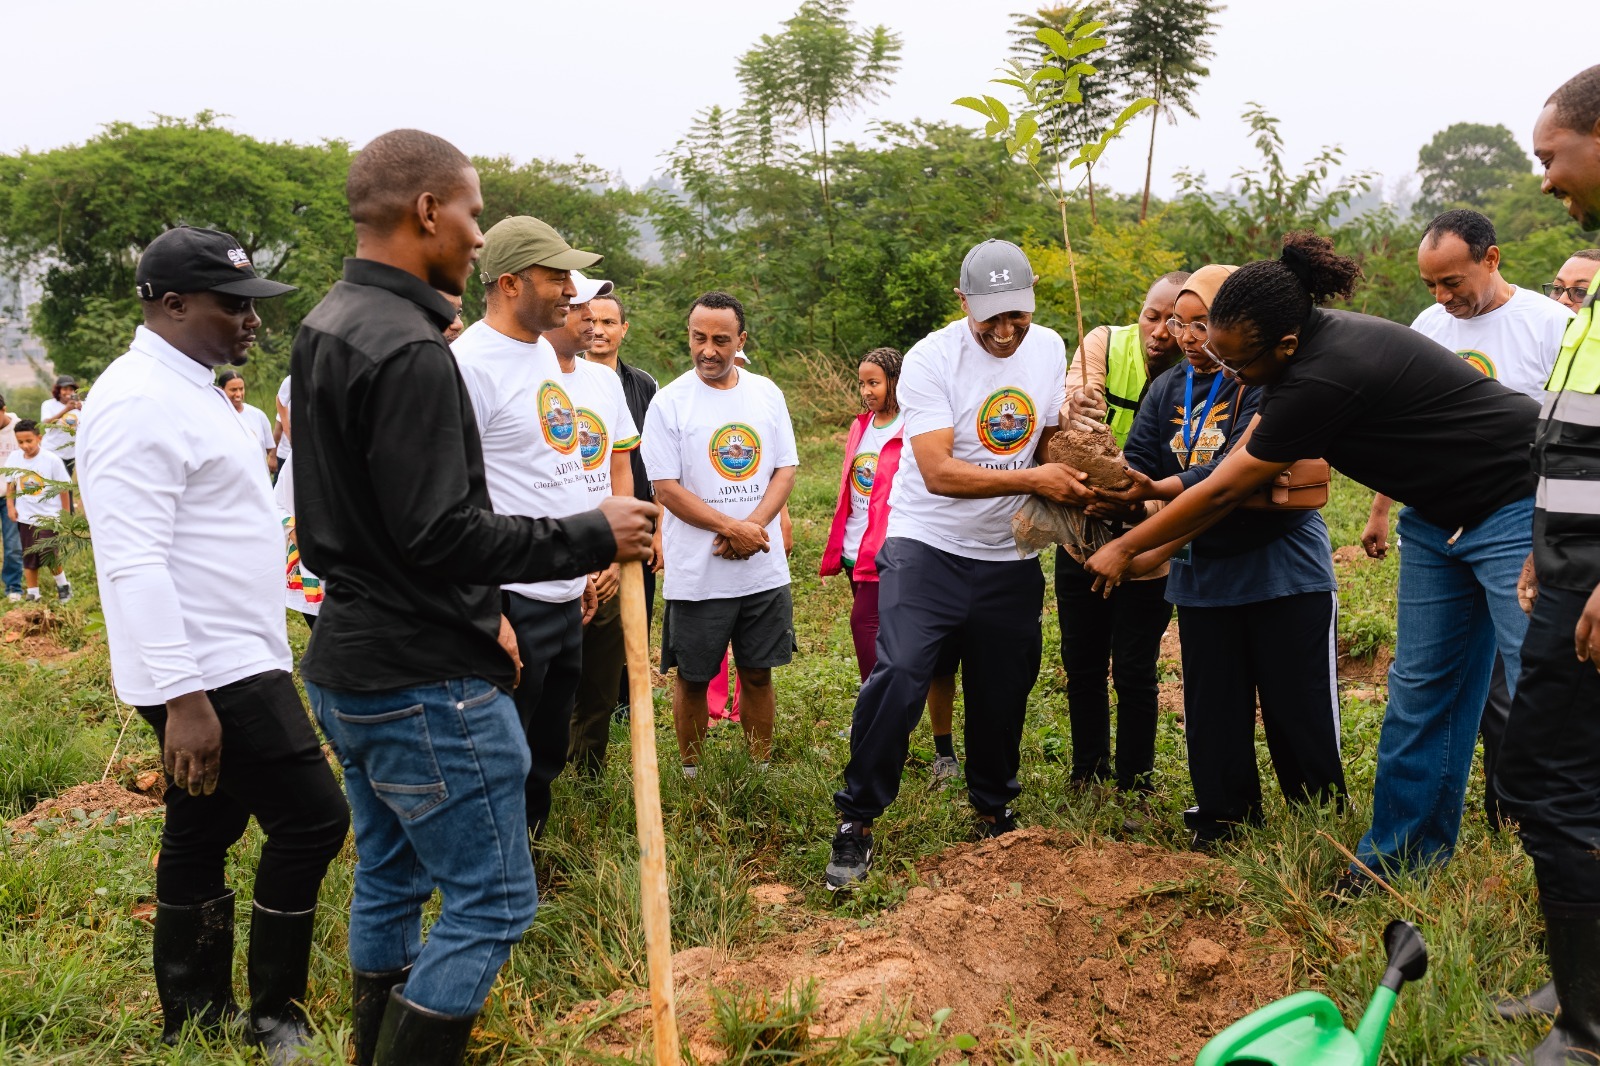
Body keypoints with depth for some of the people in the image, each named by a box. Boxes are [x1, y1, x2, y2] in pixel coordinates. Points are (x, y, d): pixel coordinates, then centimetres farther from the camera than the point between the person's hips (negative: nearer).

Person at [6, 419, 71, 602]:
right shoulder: (15, 458, -4)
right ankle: (32, 595, 23)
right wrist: (10, 505, -1)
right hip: (25, 517, 4)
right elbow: (10, 483, 9)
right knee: (29, 558, 12)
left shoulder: (52, 460, -14)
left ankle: (63, 585, 14)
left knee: (49, 555, -11)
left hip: (49, 517, -4)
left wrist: (65, 513, -2)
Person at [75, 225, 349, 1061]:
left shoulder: (191, 389, 14)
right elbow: (134, 562, -24)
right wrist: (183, 698, -27)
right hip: (208, 674, -10)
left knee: (203, 836, 15)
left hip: (236, 660, 10)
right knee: (311, 817, -4)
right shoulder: (140, 402, -17)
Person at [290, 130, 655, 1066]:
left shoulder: (326, 329, 12)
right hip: (424, 681, -10)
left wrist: (475, 610, 19)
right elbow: (440, 533, -24)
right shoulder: (407, 350, -20)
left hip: (348, 669, 10)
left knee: (391, 884, 21)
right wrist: (593, 538, -15)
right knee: (494, 900, 1)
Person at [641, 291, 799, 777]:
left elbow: (786, 469, 4)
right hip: (696, 572, -3)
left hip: (764, 569, 3)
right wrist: (731, 528, -16)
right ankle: (691, 775, 24)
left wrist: (752, 525, -12)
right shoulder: (669, 401, -5)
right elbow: (666, 487, -8)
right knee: (692, 677, 8)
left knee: (758, 673, 12)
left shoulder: (767, 394, 6)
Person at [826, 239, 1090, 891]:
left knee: (1004, 691, 11)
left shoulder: (1048, 348, 4)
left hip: (1010, 560, 5)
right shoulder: (930, 360, -15)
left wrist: (1074, 484, -7)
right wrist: (1033, 480, -23)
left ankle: (994, 808, 34)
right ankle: (856, 823, -5)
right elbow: (940, 473, -21)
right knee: (898, 676, -19)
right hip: (928, 549, -5)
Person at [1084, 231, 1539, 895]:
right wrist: (1158, 551, 4)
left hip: (1515, 509, -9)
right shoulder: (1306, 351, -4)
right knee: (1420, 688, 10)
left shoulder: (1325, 378, -32)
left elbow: (1224, 489, -22)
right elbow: (1236, 471, 4)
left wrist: (1124, 549, -10)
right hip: (1439, 514, 9)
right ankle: (1399, 856, 18)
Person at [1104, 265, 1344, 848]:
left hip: (1283, 570, -5)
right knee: (1212, 711, 12)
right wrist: (1106, 480, -23)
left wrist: (1154, 489, -33)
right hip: (1202, 575, 5)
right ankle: (1222, 820, 27)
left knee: (1298, 711, 4)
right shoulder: (1167, 390, 7)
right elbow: (1138, 461, 0)